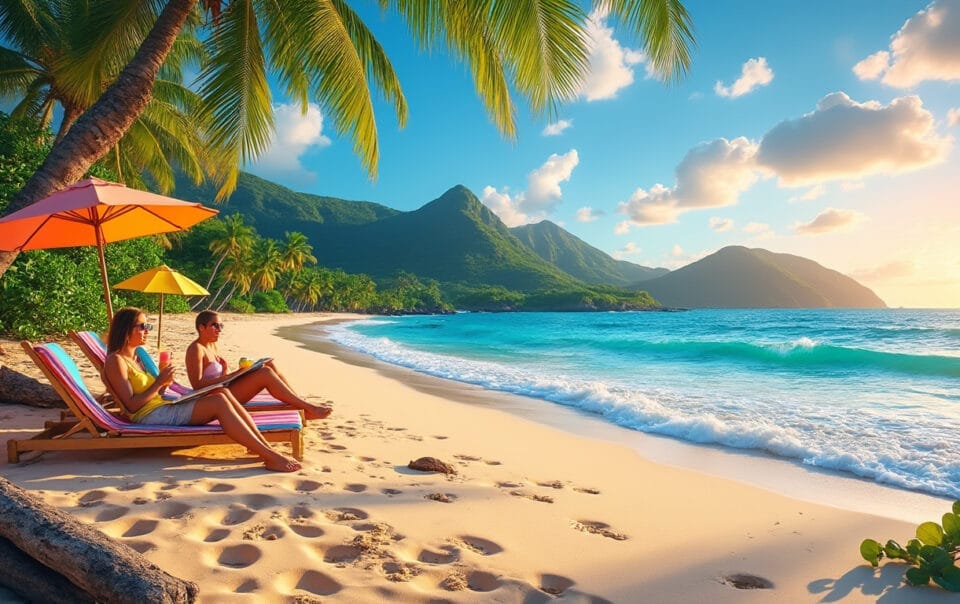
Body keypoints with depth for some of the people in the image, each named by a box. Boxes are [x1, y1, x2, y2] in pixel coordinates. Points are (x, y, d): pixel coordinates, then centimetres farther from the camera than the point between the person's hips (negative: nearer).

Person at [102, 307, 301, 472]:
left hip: (163, 407, 9)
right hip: (150, 415, -9)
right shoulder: (116, 361, -6)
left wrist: (162, 382, 4)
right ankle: (271, 458, -30)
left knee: (223, 393, -12)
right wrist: (159, 383, -11)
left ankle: (266, 446, -22)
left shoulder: (134, 357, 22)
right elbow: (131, 405, -14)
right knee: (219, 403, -25)